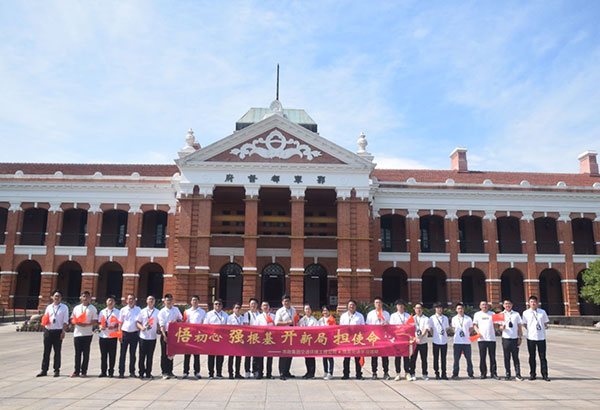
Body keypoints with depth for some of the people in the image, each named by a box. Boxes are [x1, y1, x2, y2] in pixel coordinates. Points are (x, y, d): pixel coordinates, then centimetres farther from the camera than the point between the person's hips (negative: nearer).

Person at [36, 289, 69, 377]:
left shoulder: (64, 307, 2)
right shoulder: (49, 307, 12)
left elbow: (65, 321, -2)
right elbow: (45, 318, 18)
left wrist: (63, 331, -9)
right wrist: (44, 321, -6)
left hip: (58, 331, -3)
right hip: (48, 330, 3)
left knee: (57, 351, 4)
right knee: (46, 351, 5)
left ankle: (57, 370, 12)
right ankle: (44, 370, 12)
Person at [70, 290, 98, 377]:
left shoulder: (92, 308, 3)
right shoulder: (76, 308, 14)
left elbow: (95, 320, -2)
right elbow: (72, 319, 13)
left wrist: (86, 324, -17)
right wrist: (77, 322, -8)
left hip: (87, 333, -3)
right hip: (77, 333, 3)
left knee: (86, 353, 1)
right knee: (77, 353, 4)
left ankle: (84, 371, 7)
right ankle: (76, 371, 10)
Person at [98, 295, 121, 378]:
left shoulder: (117, 312, 5)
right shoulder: (102, 312, 14)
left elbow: (119, 323, 2)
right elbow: (99, 323, 14)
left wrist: (114, 327, -16)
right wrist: (100, 327, -8)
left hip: (113, 336, -2)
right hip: (103, 336, 2)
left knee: (112, 355, 1)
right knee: (103, 355, 6)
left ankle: (111, 372, 9)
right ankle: (103, 372, 15)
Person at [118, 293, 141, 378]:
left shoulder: (138, 310, 4)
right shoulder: (123, 310, 5)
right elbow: (120, 323, 7)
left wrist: (140, 333, 0)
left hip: (134, 334, 0)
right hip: (125, 333, 0)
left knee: (133, 354, 8)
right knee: (123, 353, 1)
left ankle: (132, 372, 17)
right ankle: (121, 372, 8)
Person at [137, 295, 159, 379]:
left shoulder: (157, 312, 7)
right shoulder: (142, 311, 6)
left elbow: (159, 323, 12)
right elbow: (138, 322, 5)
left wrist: (158, 330, -4)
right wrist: (141, 328, -13)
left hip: (152, 337, 1)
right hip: (143, 337, 0)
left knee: (150, 356, 6)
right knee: (142, 356, 3)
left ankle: (148, 373, 15)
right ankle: (141, 373, 13)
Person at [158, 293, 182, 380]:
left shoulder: (176, 309, 9)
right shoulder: (162, 312, -2)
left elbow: (181, 319, 19)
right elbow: (162, 325, -8)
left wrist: (177, 321, -4)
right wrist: (164, 335, -18)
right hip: (165, 334, -3)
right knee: (164, 354, -1)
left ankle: (170, 371, 20)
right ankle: (164, 372, 6)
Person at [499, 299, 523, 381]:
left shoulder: (516, 314, 6)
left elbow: (519, 327, 7)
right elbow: (500, 326, 6)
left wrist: (520, 337, 1)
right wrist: (502, 327, -18)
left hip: (515, 338, 0)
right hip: (506, 338, 0)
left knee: (515, 357, 2)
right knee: (507, 357, 5)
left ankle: (518, 374, 6)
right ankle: (508, 374, 11)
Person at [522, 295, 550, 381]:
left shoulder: (542, 312, 5)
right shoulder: (526, 313, 3)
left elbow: (545, 323, 13)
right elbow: (524, 324, 9)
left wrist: (545, 327, -1)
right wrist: (530, 330, 3)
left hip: (541, 337, 0)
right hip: (531, 337, 0)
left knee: (543, 357, 3)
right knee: (532, 357, 6)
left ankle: (544, 375, 11)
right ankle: (532, 374, 14)